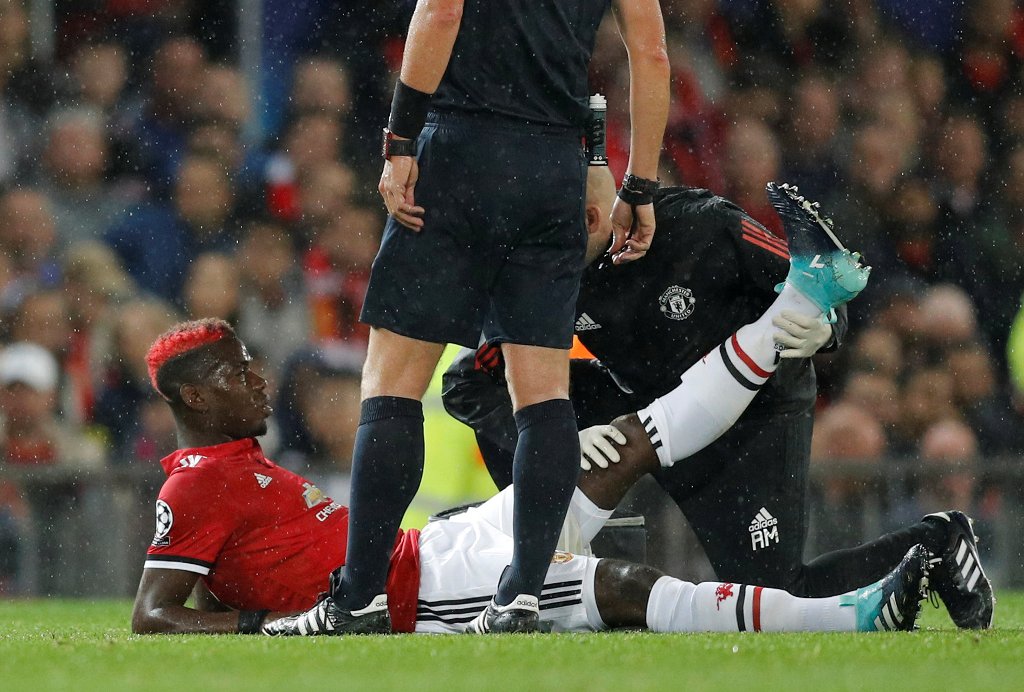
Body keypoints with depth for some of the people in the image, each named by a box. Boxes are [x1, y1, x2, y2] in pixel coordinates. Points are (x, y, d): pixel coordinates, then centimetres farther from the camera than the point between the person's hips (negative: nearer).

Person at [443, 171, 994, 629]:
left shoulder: (700, 226, -29)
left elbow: (812, 285, -18)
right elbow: (467, 383, -21)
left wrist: (822, 327, -42)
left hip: (757, 415, -5)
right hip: (655, 414, 5)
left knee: (775, 600, -17)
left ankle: (936, 544, 6)